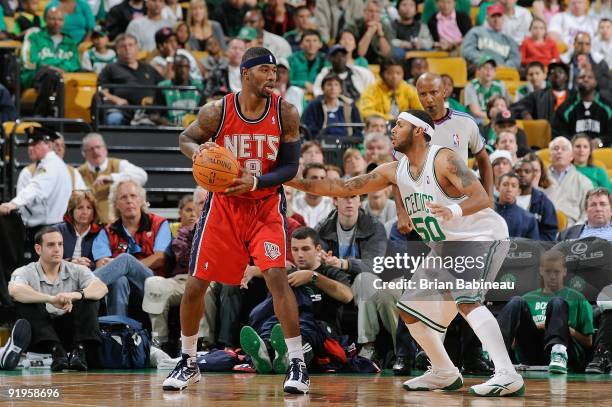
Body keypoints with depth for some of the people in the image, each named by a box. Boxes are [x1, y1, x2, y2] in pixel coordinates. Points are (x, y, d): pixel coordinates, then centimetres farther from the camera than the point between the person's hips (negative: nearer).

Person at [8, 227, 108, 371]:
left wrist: (76, 295, -36)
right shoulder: (25, 272, -2)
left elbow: (102, 288, -15)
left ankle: (80, 350, -32)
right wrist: (51, 299, -42)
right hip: (39, 337, -2)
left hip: (69, 333, 2)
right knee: (25, 299, -25)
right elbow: (14, 290, -27)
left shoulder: (76, 271, 5)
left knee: (87, 296, -17)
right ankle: (56, 351, -37)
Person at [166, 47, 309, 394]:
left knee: (277, 276, -20)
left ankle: (298, 365, -13)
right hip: (223, 204, 1)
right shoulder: (217, 111, -11)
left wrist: (255, 181, -23)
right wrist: (197, 149, -17)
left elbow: (290, 167, -7)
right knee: (195, 284, 1)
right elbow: (185, 138, 6)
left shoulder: (285, 114, -11)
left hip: (266, 205, -1)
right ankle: (188, 363, 21)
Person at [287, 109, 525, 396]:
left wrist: (453, 211, -48)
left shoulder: (443, 159, -20)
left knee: (464, 298, -31)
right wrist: (295, 182, -2)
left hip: (483, 235, -9)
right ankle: (444, 374, 25)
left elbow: (482, 198, -28)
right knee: (410, 307, 10)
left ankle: (508, 376, -36)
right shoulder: (394, 171, 3)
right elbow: (345, 188, 4)